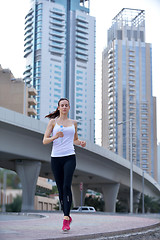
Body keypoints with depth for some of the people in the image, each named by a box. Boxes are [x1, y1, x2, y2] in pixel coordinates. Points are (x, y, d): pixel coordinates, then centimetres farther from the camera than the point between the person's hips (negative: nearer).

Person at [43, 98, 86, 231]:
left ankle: (66, 220, -21)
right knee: (60, 189, 5)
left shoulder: (73, 123, 13)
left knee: (66, 186, -17)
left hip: (69, 157, 0)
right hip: (56, 158, 0)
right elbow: (45, 141, 2)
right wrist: (55, 137, -17)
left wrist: (80, 143, 4)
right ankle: (68, 217, 20)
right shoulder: (53, 122, 7)